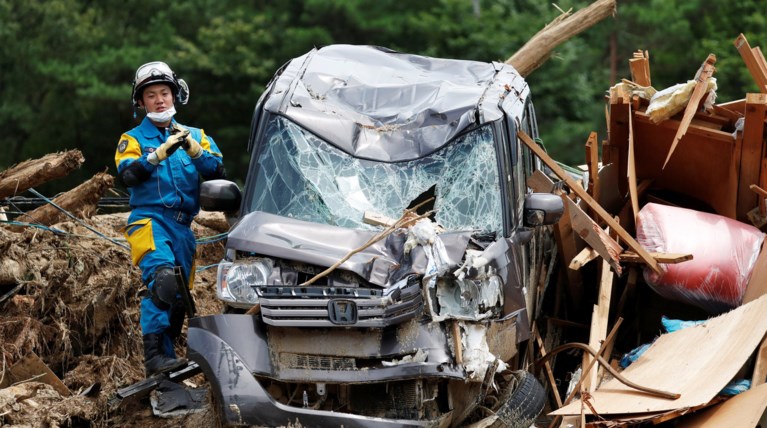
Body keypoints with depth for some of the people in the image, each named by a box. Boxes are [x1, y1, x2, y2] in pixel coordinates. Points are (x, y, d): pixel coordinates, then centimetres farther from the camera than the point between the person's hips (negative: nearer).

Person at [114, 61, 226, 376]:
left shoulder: (196, 136, 19)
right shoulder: (133, 138, 11)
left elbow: (218, 173, 3)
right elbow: (128, 175, -9)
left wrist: (193, 148, -12)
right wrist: (160, 153, -19)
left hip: (183, 226, 5)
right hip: (149, 218, -5)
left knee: (178, 300, 7)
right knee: (162, 276, -30)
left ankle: (164, 356, 20)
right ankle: (155, 354, -36)